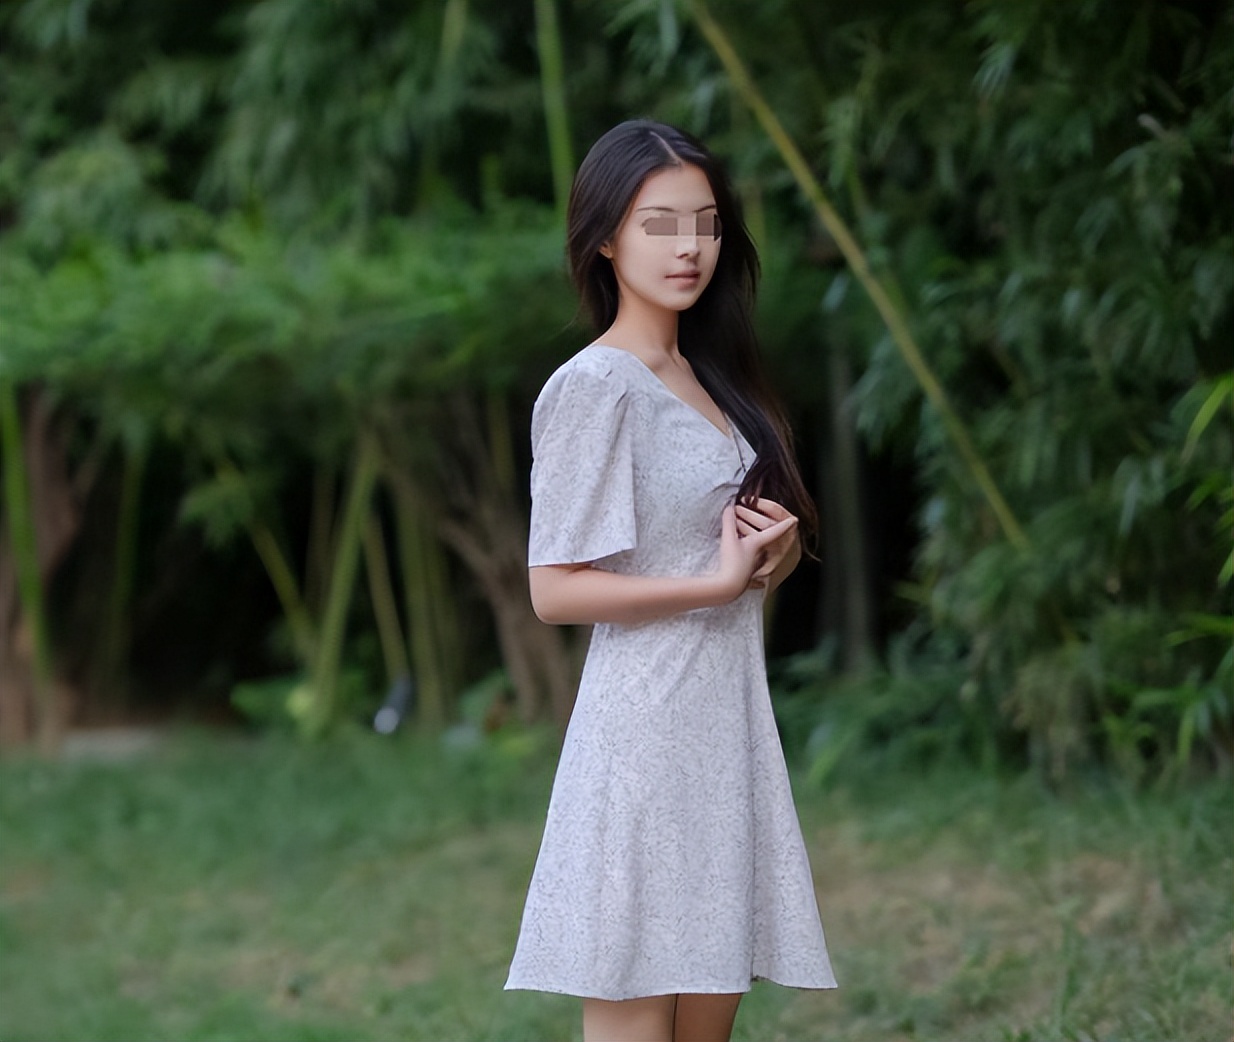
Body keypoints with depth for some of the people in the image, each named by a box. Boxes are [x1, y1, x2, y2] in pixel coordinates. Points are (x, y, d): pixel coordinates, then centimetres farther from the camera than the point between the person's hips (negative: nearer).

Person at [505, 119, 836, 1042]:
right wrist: (717, 583, -17)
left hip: (729, 723, 8)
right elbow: (553, 590, -15)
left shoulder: (708, 378, 14)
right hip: (645, 730, -8)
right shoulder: (594, 387, -11)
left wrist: (777, 550, 0)